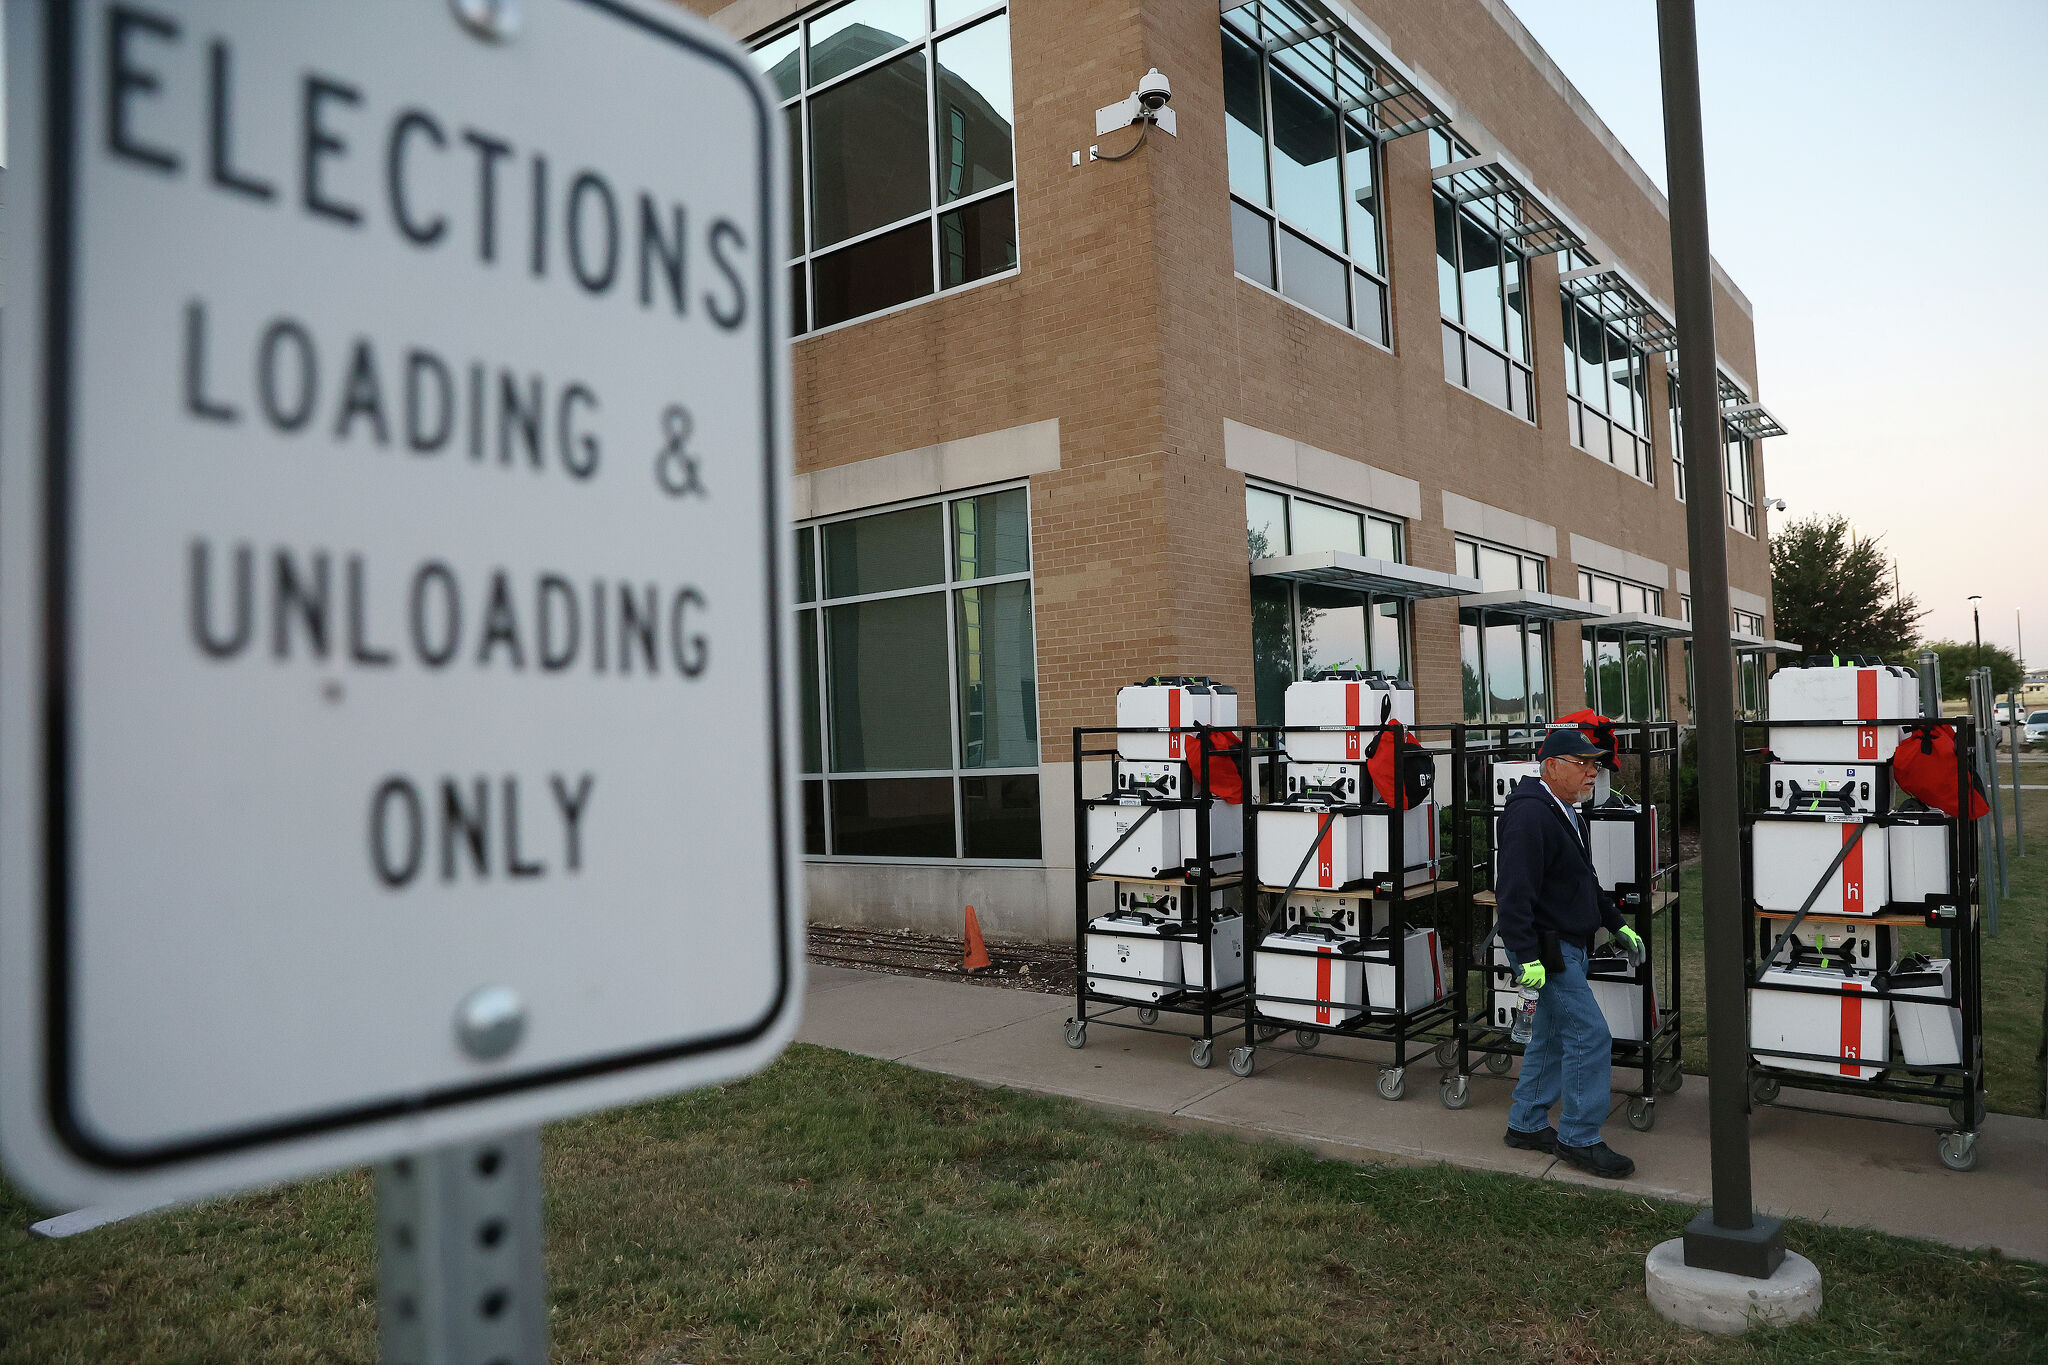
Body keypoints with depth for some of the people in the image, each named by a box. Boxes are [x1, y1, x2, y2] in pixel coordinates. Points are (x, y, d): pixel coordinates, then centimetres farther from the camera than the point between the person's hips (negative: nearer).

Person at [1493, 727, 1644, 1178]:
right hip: (1546, 948, -11)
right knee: (1590, 1035, -9)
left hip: (1568, 946, 11)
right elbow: (1514, 891, -26)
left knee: (1551, 1036, 16)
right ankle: (1580, 1138, 2)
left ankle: (1527, 1124, 26)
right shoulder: (1529, 815, -20)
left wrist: (1616, 924, 28)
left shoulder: (1566, 813, 15)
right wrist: (1526, 956, -29)